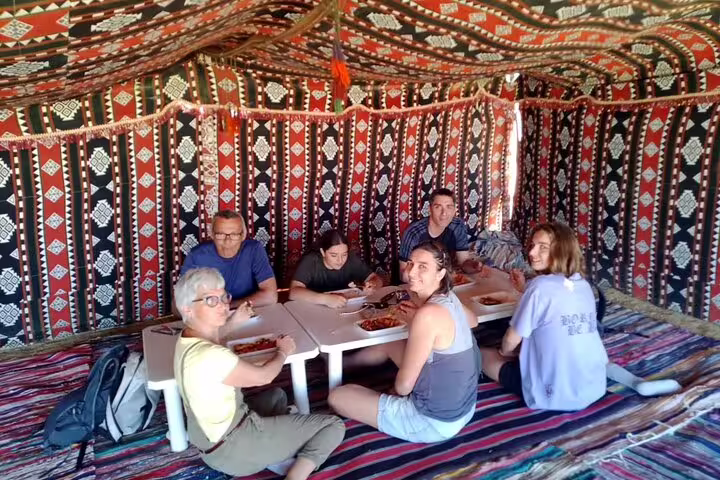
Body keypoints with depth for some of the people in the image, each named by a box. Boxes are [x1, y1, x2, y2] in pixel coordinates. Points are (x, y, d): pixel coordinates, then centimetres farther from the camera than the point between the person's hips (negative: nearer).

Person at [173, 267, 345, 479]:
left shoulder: (187, 339, -2)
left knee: (276, 395, 33)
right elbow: (263, 376, -14)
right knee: (334, 426, -4)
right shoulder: (210, 356, -30)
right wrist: (283, 351, 3)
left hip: (209, 438, 9)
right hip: (231, 448, -9)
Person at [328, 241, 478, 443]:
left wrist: (396, 388, 1)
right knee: (389, 346, 27)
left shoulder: (428, 315, -29)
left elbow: (404, 385, -22)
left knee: (337, 396, -1)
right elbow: (473, 320, 23)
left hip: (435, 421, -8)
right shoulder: (448, 298, -3)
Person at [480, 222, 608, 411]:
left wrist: (504, 351, 12)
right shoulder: (584, 285, 3)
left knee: (484, 354, 11)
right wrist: (526, 289, 14)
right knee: (530, 345, 32)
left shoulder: (541, 285, -18)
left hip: (556, 396, -8)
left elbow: (511, 341, -9)